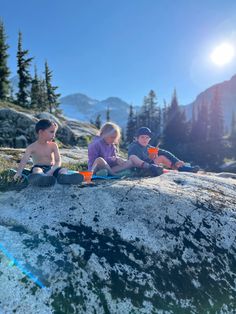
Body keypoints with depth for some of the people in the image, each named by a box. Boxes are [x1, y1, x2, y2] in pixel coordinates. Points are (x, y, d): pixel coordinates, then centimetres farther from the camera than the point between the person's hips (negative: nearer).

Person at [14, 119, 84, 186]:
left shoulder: (53, 145, 3)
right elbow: (24, 160, -11)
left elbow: (58, 161, -8)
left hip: (51, 168, 2)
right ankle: (40, 178, -70)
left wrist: (51, 171, -28)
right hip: (39, 168, -2)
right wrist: (19, 172, -30)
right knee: (36, 170, -35)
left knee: (64, 169, -25)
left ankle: (63, 177, -61)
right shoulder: (32, 147, 0)